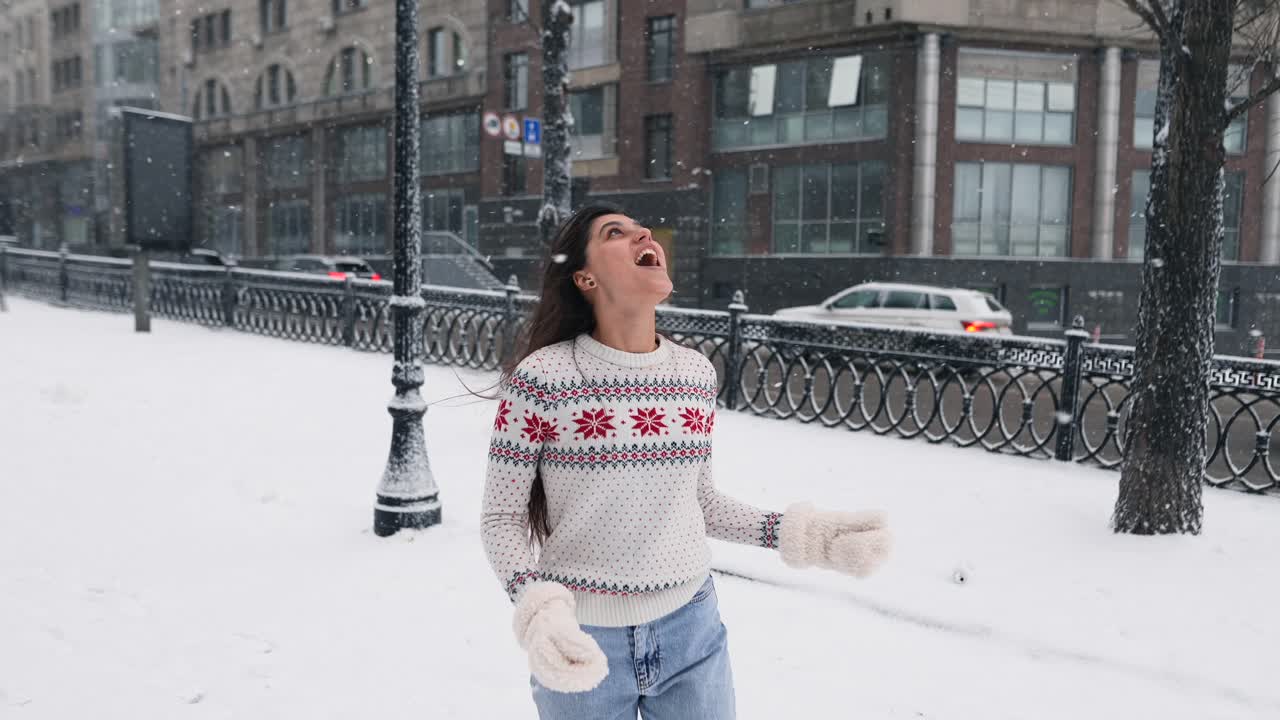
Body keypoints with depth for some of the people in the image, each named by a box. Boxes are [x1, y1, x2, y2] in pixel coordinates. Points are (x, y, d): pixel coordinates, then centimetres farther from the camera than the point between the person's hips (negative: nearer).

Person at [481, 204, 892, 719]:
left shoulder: (696, 372, -1)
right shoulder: (542, 377, -15)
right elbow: (502, 518, -9)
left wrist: (792, 533, 0)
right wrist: (535, 604, -25)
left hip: (690, 630, 4)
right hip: (582, 642, -3)